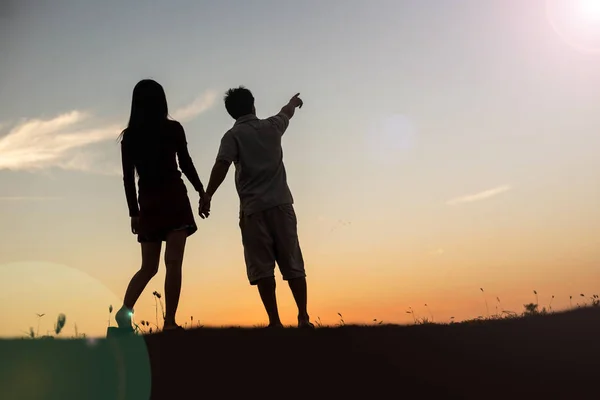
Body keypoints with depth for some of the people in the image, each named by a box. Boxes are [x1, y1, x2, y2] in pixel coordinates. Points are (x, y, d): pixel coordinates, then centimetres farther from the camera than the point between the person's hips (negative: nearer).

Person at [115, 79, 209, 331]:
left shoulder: (129, 136, 6)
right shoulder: (173, 129, -1)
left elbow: (128, 177, 5)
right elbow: (186, 164, 0)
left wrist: (134, 212, 10)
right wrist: (201, 191, 12)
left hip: (149, 203, 4)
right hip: (174, 199, -4)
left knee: (149, 266, 13)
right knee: (173, 262, -7)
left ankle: (125, 309, -6)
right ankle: (169, 322, -13)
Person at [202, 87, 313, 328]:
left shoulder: (233, 136, 2)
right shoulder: (271, 126, 13)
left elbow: (222, 165, -15)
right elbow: (286, 112, 36)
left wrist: (207, 196, -16)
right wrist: (293, 102, 57)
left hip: (253, 209, -3)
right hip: (280, 204, 3)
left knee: (263, 268, -2)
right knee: (293, 264, 4)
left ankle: (275, 321, -7)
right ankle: (303, 318, 0)